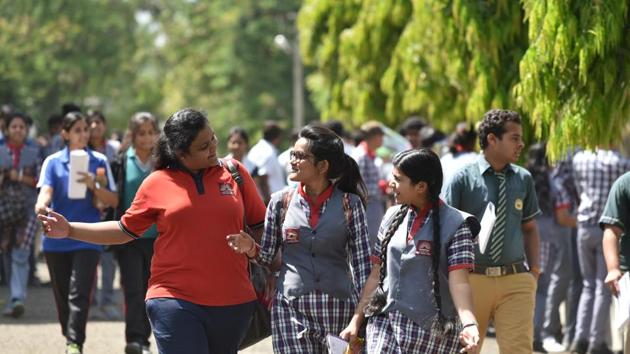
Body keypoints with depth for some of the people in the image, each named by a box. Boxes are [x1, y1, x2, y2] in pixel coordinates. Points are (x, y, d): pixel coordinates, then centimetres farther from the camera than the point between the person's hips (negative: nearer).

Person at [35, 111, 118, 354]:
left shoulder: (99, 161, 5)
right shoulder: (53, 162, 5)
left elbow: (113, 201, 4)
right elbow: (46, 191, -10)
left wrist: (93, 186, -15)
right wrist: (41, 206, -33)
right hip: (56, 237, 2)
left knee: (79, 293, -14)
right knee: (62, 295, 9)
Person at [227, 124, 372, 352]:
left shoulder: (349, 204, 1)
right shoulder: (281, 202, 5)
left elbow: (362, 262, 2)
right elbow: (267, 257, 10)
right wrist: (251, 248, -11)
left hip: (338, 308, 0)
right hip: (291, 308, 1)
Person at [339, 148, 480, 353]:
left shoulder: (454, 224, -7)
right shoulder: (392, 217, 9)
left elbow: (458, 282, -16)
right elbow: (376, 275, 14)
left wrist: (469, 324, -32)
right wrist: (356, 320, 10)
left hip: (431, 329, -4)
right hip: (385, 324, 4)